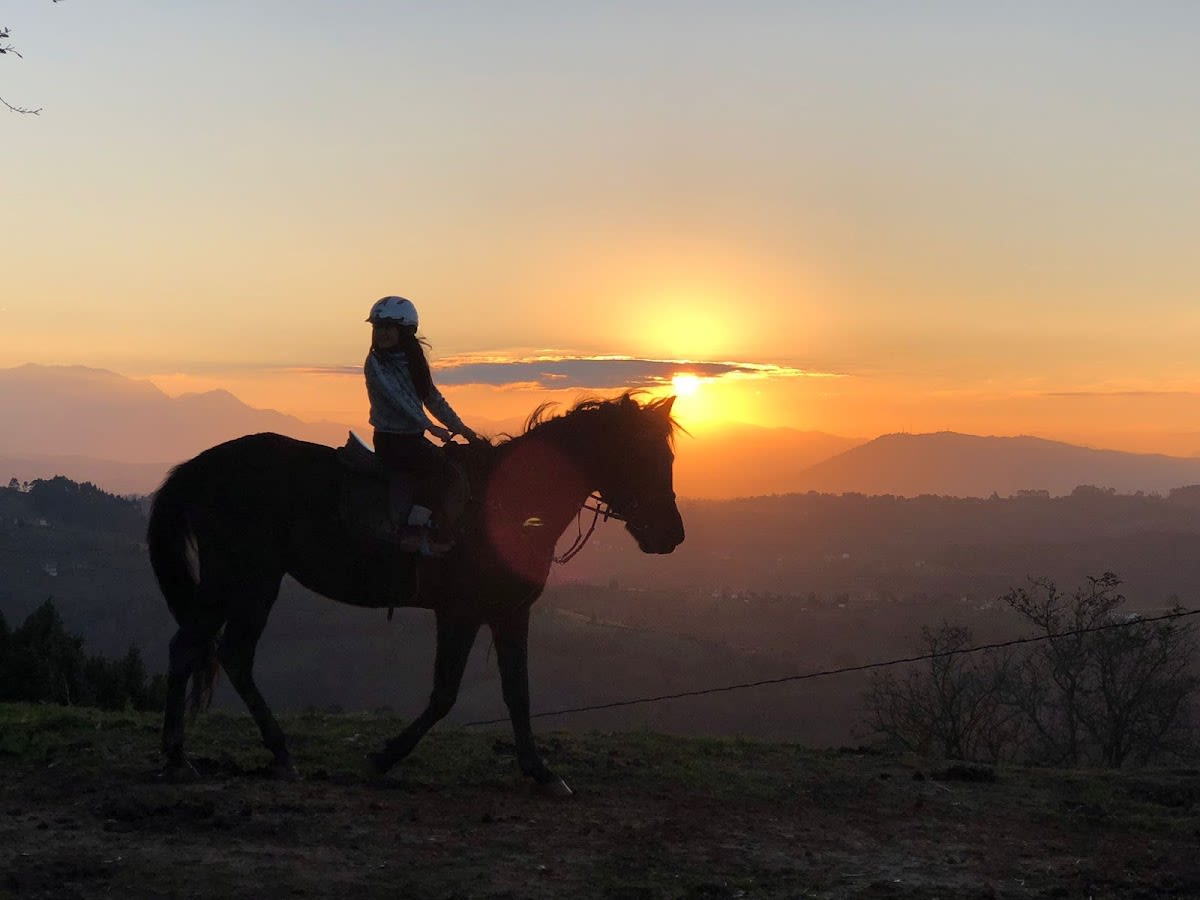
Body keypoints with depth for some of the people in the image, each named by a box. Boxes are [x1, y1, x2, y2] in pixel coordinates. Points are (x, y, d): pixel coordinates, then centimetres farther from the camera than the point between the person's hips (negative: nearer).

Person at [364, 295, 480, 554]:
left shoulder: (414, 360, 12)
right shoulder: (375, 363, -9)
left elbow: (433, 398, 15)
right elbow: (397, 398, -21)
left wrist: (458, 426, 5)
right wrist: (430, 426, -30)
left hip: (414, 438, 7)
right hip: (390, 440, -7)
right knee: (443, 470, -23)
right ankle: (413, 529, -18)